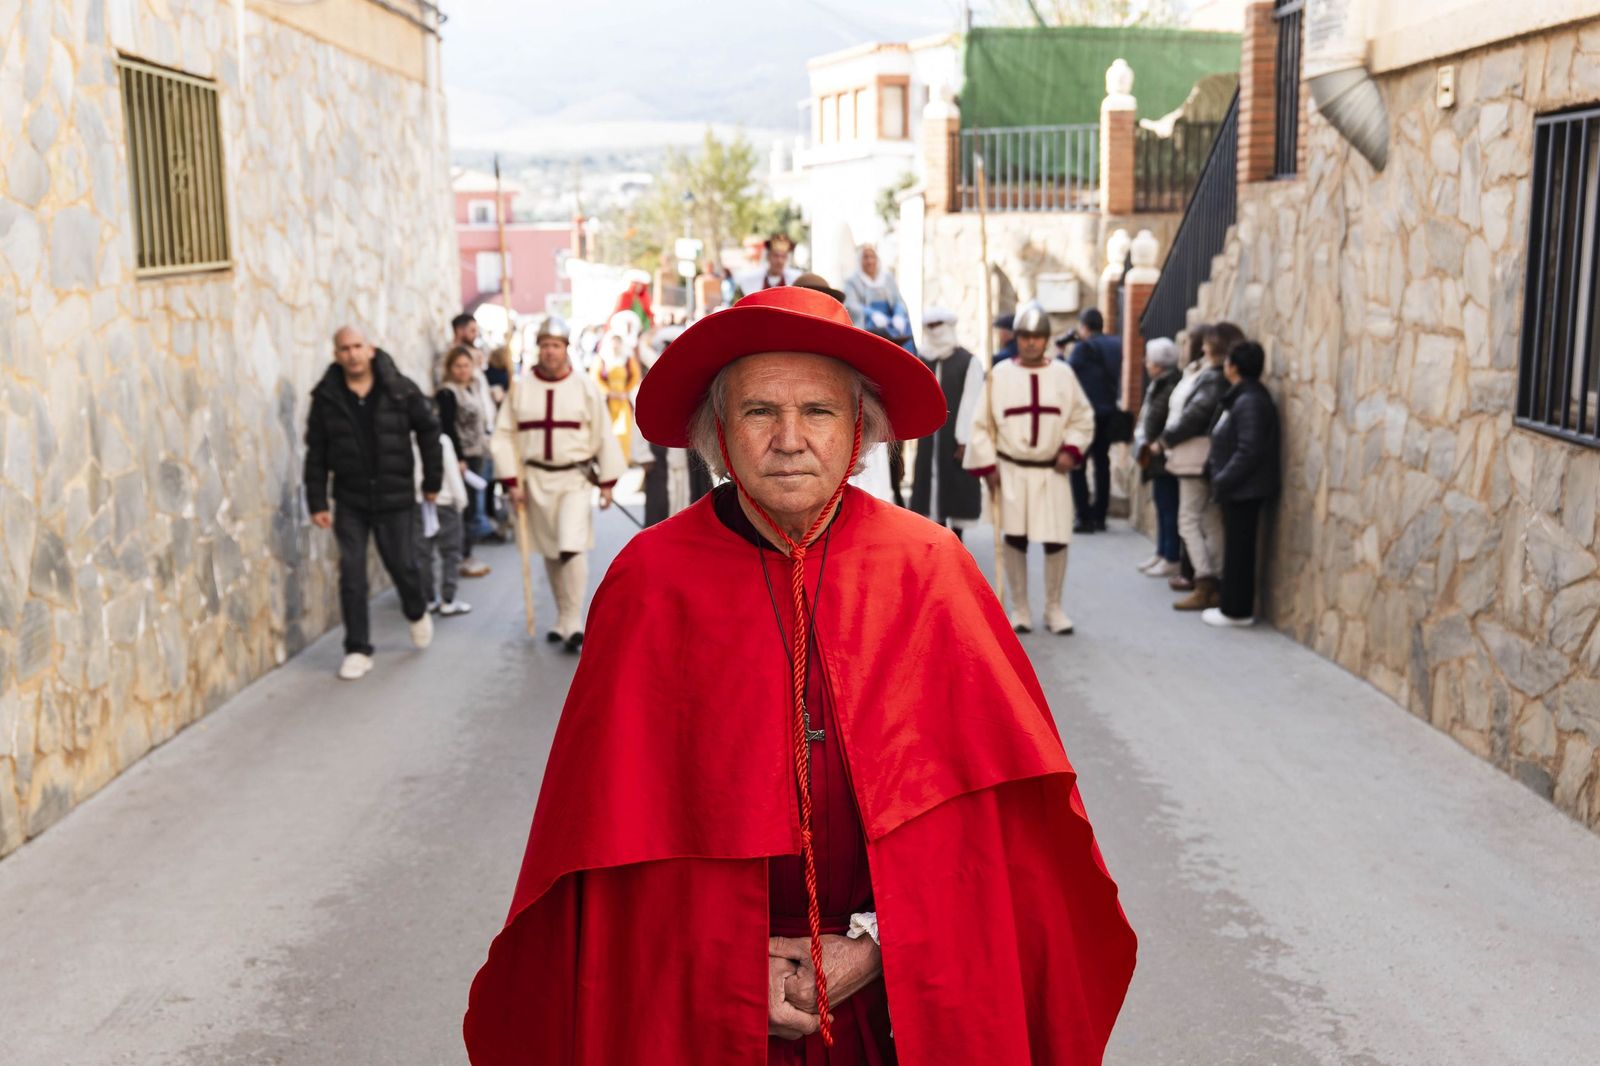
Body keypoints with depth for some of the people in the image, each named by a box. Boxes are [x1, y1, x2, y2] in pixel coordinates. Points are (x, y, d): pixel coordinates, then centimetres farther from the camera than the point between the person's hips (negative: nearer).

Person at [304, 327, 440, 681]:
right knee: (351, 576, -1)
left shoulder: (400, 389, -6)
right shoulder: (326, 397, -3)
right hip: (349, 502, 1)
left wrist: (432, 479, 6)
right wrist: (317, 502, -2)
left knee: (402, 565, 8)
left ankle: (417, 614, 40)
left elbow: (428, 429, 4)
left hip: (394, 497, -1)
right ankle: (358, 650, 9)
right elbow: (316, 454, 0)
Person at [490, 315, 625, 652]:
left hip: (575, 478, -2)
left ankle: (572, 624, -9)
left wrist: (607, 481, 2)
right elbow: (504, 436, 3)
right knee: (550, 552, 10)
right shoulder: (520, 386, 1)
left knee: (572, 548, -15)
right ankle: (564, 618, 25)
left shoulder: (585, 386, -1)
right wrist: (512, 481, -2)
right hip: (536, 478, 3)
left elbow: (603, 435, 3)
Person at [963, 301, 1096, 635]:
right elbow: (981, 423, 2)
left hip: (1052, 473, 1)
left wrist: (1071, 448, -5)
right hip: (1011, 472, -1)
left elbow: (1082, 417, 10)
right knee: (1015, 539, 3)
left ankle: (1054, 608, 17)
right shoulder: (999, 374, -1)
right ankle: (1020, 609, 15)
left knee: (1056, 541, 0)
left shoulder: (1064, 374, 2)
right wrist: (988, 466, -3)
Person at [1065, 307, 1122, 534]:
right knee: (1102, 464, 12)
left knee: (1077, 466, 0)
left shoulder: (1083, 348, -14)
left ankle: (1084, 518, -5)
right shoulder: (1115, 346, 6)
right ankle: (1099, 517, 15)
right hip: (1108, 413, 6)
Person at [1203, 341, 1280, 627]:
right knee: (1236, 549, 14)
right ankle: (1234, 607, 21)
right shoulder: (1241, 397, 12)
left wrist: (1222, 481, -21)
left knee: (1239, 550, -2)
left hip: (1243, 489, -10)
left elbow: (1249, 451, -24)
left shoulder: (1251, 402, -19)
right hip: (1237, 487, 10)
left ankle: (1237, 611, 6)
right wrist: (1214, 471, 10)